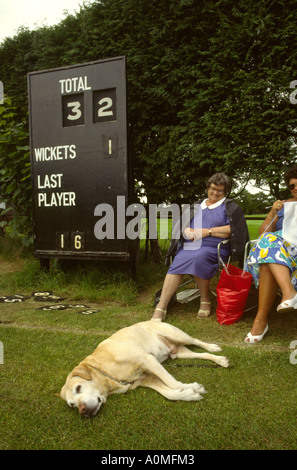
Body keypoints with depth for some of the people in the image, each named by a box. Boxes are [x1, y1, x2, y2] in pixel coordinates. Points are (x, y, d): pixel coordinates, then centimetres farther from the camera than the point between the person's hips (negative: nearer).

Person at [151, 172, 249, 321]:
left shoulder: (230, 207, 13)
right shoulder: (197, 206, 25)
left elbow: (233, 229, -3)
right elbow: (182, 224, 20)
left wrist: (208, 231, -9)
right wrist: (188, 231, -4)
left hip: (214, 248, -3)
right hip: (189, 246, 4)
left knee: (197, 258, -35)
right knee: (177, 263, -26)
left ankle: (205, 299, -14)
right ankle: (161, 308, -30)